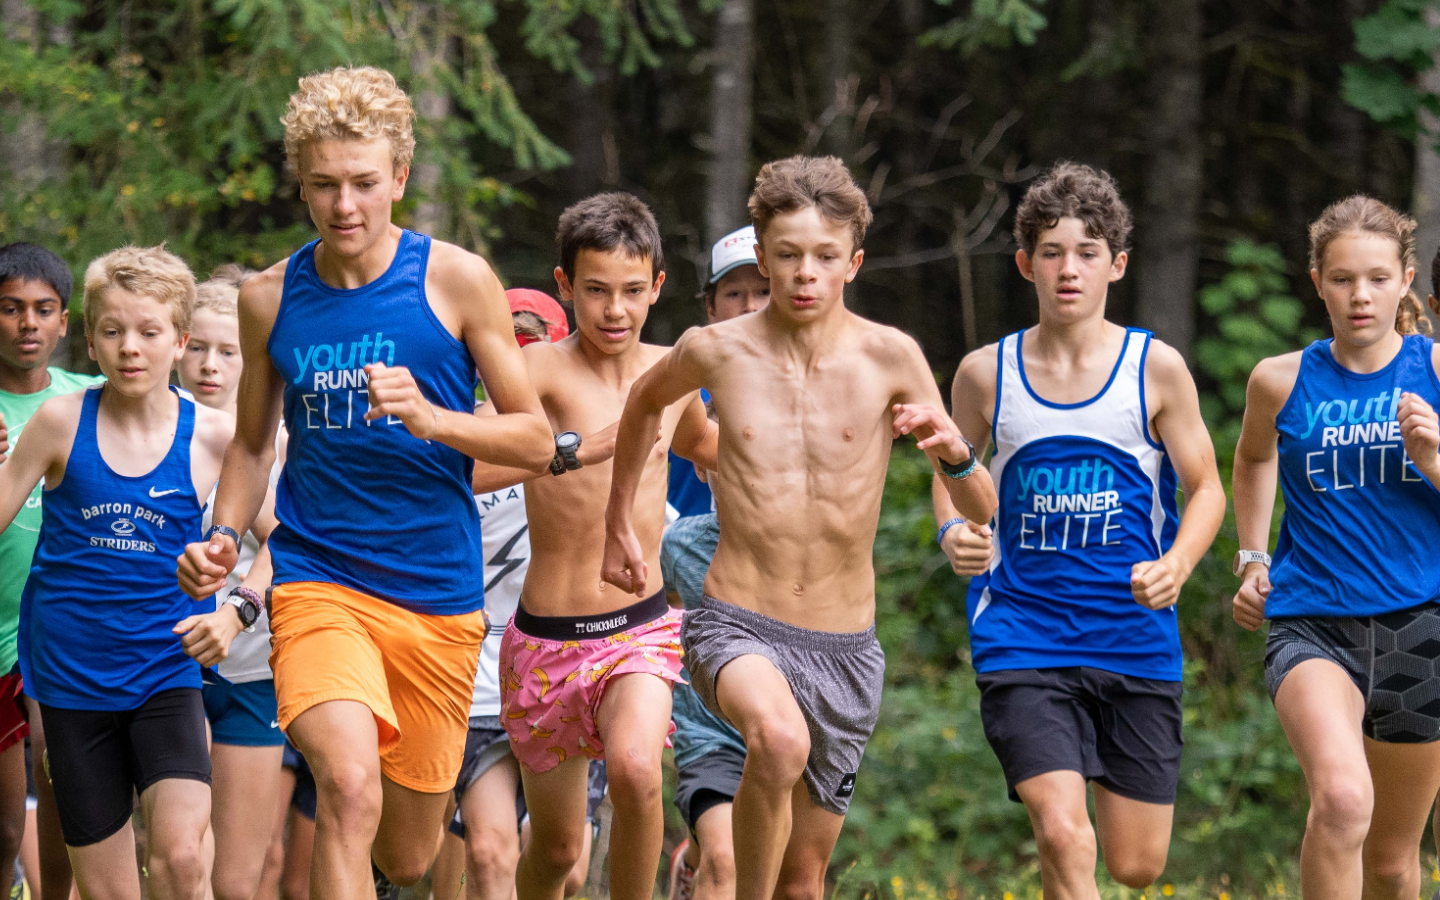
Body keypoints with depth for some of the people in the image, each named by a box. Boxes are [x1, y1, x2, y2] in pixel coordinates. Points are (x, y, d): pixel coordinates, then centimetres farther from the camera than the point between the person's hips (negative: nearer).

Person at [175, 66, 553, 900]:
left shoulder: (456, 281, -3)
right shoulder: (270, 298, 4)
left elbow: (536, 439, 0)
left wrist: (430, 419, -17)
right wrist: (223, 538, 2)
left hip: (439, 591, 1)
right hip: (317, 580, -1)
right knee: (350, 788, -29)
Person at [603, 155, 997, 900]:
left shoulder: (890, 357, -6)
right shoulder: (716, 351, -4)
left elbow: (981, 512, -2)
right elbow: (645, 402, 21)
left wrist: (953, 451, -24)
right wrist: (617, 524, 26)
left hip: (845, 650, 2)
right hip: (737, 627, -2)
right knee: (780, 741, -36)